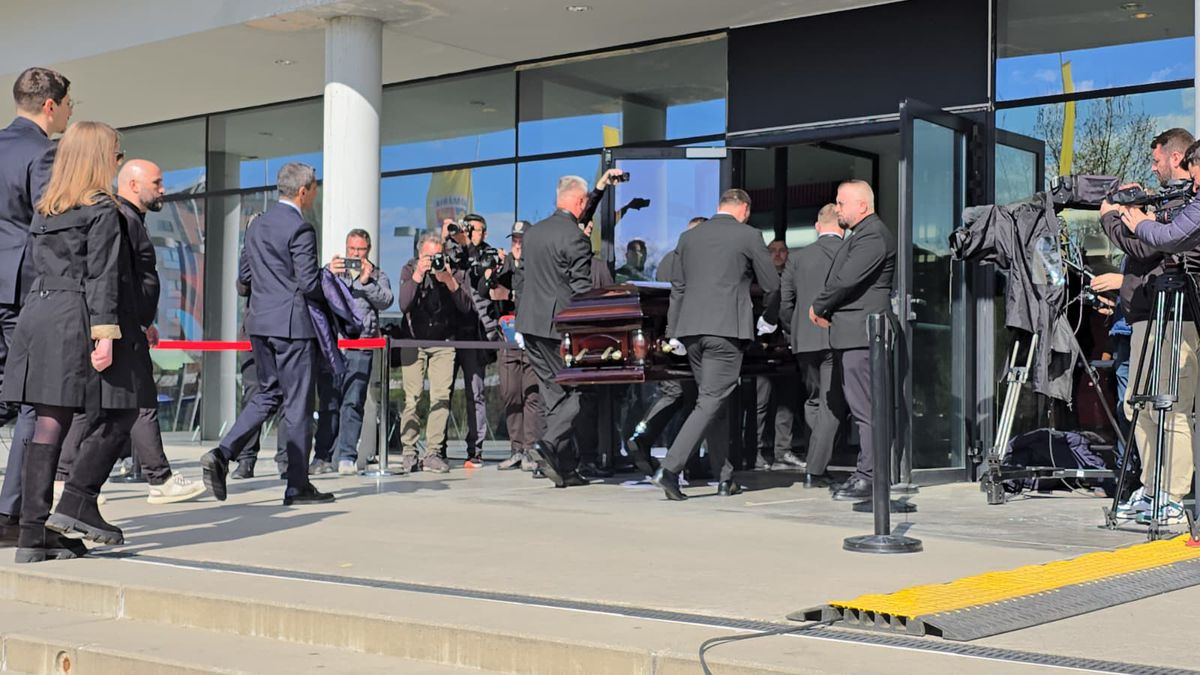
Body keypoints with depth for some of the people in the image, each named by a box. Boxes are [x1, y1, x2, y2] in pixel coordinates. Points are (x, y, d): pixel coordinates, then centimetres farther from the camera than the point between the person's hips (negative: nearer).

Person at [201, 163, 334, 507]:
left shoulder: (257, 225, 12)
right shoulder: (300, 228, -14)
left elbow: (244, 276, 16)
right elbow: (309, 283, -17)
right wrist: (327, 296, 3)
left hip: (259, 322, 8)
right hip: (291, 323, -8)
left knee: (267, 394, 17)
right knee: (297, 403, 0)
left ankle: (221, 455, 2)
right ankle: (297, 485, 5)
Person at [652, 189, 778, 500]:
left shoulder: (688, 236, 13)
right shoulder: (749, 236, 0)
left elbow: (677, 287, 15)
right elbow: (772, 285, 6)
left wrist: (673, 332, 18)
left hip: (691, 329, 6)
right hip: (727, 328, -6)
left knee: (715, 401, 14)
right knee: (711, 401, -6)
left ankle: (724, 478, 18)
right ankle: (670, 469, -18)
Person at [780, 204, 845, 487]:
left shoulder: (798, 258, 5)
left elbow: (783, 302, 5)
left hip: (804, 341, 3)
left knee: (812, 401, 17)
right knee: (831, 405, 1)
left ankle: (816, 462, 17)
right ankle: (815, 470, -3)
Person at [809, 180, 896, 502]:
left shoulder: (873, 237, -13)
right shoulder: (863, 235, 22)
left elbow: (845, 281, -20)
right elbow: (841, 279, 20)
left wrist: (817, 307, -6)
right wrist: (826, 309, 4)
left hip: (860, 333, -11)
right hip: (852, 334, 11)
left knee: (865, 409, -10)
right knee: (860, 407, 12)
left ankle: (869, 477, -10)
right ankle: (866, 472, 17)